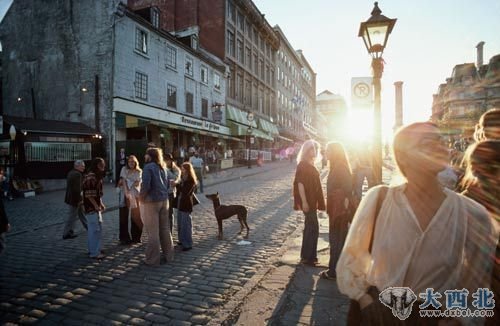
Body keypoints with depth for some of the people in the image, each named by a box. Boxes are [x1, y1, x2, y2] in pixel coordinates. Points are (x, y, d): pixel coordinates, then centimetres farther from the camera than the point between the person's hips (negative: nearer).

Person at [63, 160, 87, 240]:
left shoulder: (71, 173, 10)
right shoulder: (77, 174, -21)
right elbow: (77, 189, -26)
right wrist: (80, 199, -20)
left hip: (71, 198, 10)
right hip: (75, 199, -10)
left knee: (82, 213, 21)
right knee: (72, 216, 0)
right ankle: (66, 234, 10)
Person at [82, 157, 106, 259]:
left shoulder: (97, 176, 15)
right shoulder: (91, 177, -17)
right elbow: (89, 194, -21)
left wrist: (101, 204, 17)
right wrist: (96, 206, -20)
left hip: (95, 207, 11)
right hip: (92, 207, -11)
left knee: (93, 229, 17)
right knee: (95, 229, -6)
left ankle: (93, 249, 28)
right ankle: (95, 252, 1)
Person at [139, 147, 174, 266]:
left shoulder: (148, 167, -13)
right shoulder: (162, 167, 10)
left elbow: (146, 185, -21)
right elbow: (167, 183, 15)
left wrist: (141, 197, -8)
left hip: (151, 202, -7)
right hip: (164, 200, 7)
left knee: (152, 232, 1)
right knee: (165, 229, 15)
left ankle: (153, 259, 11)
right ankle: (168, 255, 26)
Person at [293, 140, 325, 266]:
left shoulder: (310, 164, 14)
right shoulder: (302, 165, -13)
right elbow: (300, 184, -19)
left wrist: (317, 202, 16)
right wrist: (304, 202, -23)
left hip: (312, 201, 9)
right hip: (307, 202, -9)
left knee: (310, 228, 14)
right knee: (313, 228, -5)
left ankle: (306, 256, 24)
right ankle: (307, 257, 5)